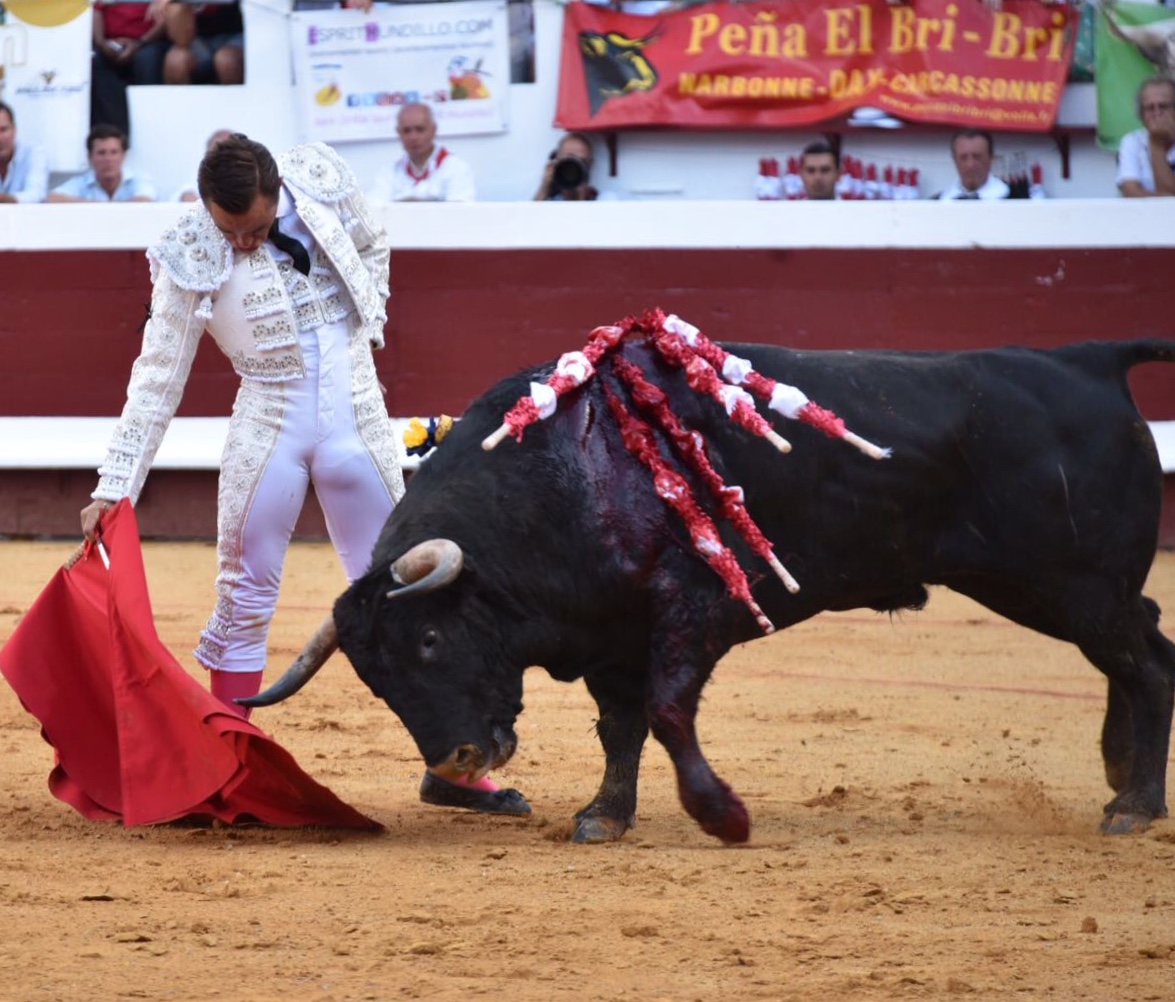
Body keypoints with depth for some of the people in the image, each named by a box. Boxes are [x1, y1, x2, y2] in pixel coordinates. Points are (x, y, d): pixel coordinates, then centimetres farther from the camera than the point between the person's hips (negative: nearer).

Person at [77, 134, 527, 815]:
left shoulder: (323, 180, -7)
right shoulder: (191, 261, -11)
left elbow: (373, 249, 16)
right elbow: (157, 383, -5)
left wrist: (367, 335, 9)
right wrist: (114, 489, -7)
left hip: (357, 420, 2)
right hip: (269, 424, -2)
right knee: (245, 603, 1)